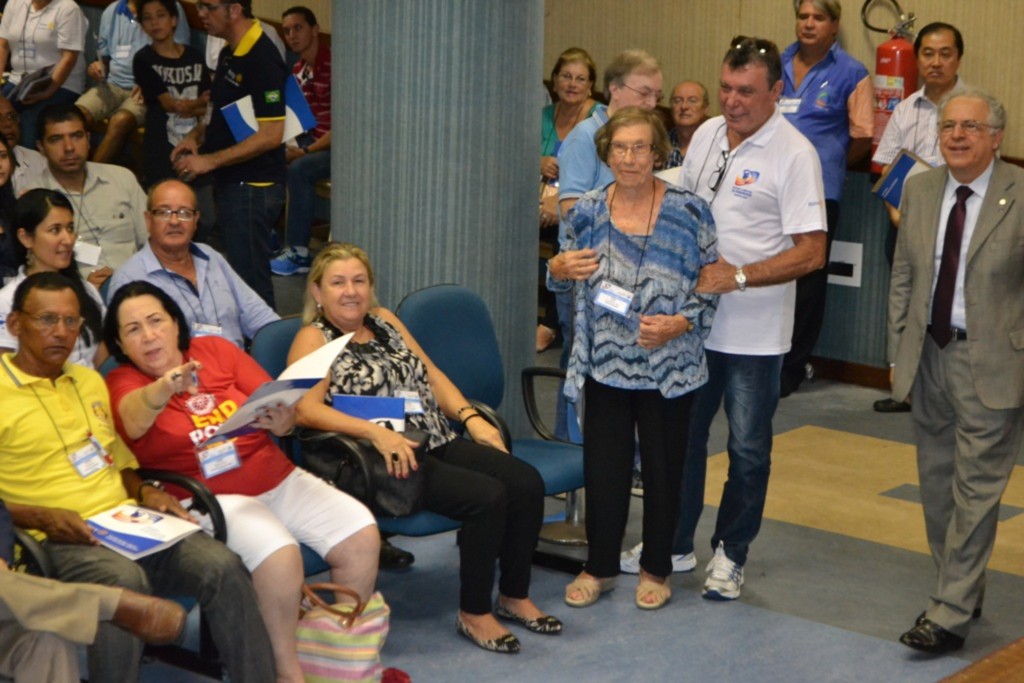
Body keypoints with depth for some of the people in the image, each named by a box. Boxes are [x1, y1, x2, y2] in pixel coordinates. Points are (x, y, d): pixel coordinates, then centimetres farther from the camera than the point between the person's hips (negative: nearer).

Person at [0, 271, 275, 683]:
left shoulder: (90, 381, 22)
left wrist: (144, 492, 7)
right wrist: (41, 517, -19)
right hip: (62, 540, -6)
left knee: (223, 566, -20)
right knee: (126, 581, -38)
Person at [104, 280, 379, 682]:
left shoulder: (216, 350, 8)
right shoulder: (122, 384, -2)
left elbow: (279, 407, 5)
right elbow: (134, 417, -27)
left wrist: (282, 422, -19)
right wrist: (164, 387, -49)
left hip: (278, 479, 5)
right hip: (208, 498, -5)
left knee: (361, 533, -13)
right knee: (277, 553, -32)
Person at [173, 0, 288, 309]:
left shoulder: (262, 58, -19)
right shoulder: (229, 54, 11)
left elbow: (270, 135, -23)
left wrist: (209, 161, -20)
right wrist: (196, 136, 6)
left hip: (253, 187, -10)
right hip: (231, 182, 10)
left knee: (250, 276, -4)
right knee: (238, 273, 16)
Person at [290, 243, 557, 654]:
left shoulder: (384, 320, 20)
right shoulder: (314, 339, -1)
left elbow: (432, 375, 19)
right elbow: (305, 409, -17)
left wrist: (471, 416, 2)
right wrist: (377, 432, -27)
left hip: (438, 443, 7)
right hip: (384, 462, -7)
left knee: (526, 482, -13)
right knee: (486, 496, -26)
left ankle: (514, 597, 4)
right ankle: (474, 615, -10)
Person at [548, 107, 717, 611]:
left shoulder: (688, 212, -7)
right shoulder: (587, 211, 2)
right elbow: (569, 279, 15)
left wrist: (680, 323, -17)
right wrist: (558, 268, -8)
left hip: (668, 366, -2)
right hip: (605, 363, 2)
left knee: (662, 469, 9)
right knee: (603, 468, 8)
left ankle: (656, 569, 26)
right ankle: (600, 566, 24)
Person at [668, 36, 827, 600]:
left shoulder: (793, 154, -14)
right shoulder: (706, 134, 5)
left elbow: (810, 253, -17)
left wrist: (738, 275, -24)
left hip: (754, 333, -6)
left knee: (748, 448, 6)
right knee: (681, 433, 16)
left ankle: (730, 554, 22)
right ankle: (673, 542, 31)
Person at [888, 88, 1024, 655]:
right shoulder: (919, 190, 5)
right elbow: (903, 277, 10)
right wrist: (899, 351, 7)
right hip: (929, 355, 6)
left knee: (975, 490, -4)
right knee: (937, 485, 15)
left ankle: (950, 616, 1)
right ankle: (962, 592, 30)